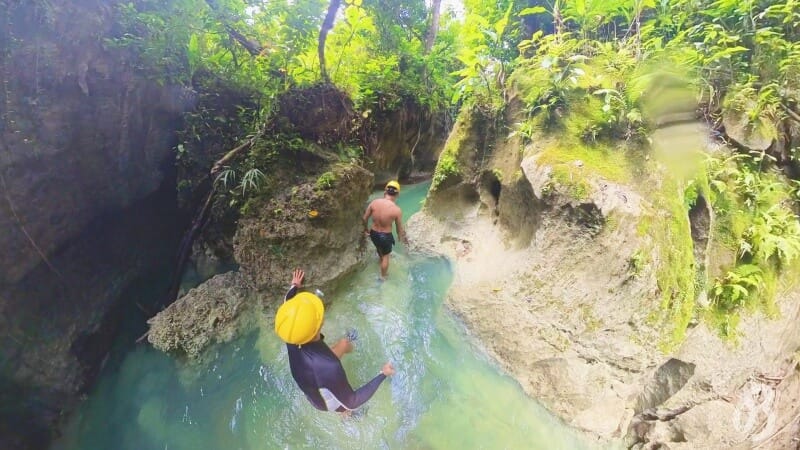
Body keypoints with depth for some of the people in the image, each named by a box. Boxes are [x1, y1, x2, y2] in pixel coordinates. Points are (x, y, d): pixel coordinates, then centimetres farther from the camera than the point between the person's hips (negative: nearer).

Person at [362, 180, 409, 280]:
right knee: (386, 256, 23)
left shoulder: (374, 202, -16)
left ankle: (381, 258, 68)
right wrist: (403, 238, 10)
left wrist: (366, 228, 15)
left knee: (379, 248, 36)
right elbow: (400, 229, -11)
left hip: (373, 233, 4)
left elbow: (364, 218, -5)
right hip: (386, 236, -4)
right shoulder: (397, 210, -24)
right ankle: (383, 277, 41)